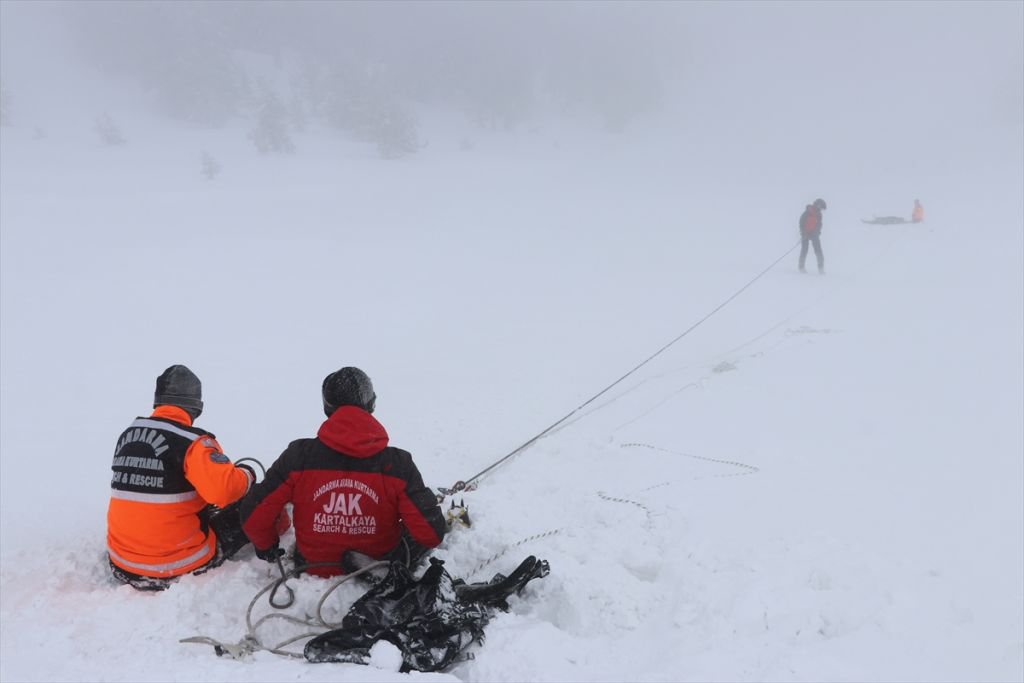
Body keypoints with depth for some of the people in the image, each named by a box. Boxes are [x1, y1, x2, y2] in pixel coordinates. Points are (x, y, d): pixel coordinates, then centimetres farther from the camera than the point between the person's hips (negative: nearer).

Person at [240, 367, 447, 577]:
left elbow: (254, 517, -11)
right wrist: (399, 553, 4)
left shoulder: (298, 457, -17)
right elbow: (430, 531, -18)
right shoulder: (397, 464, -18)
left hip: (313, 571, 1)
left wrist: (268, 549, 10)